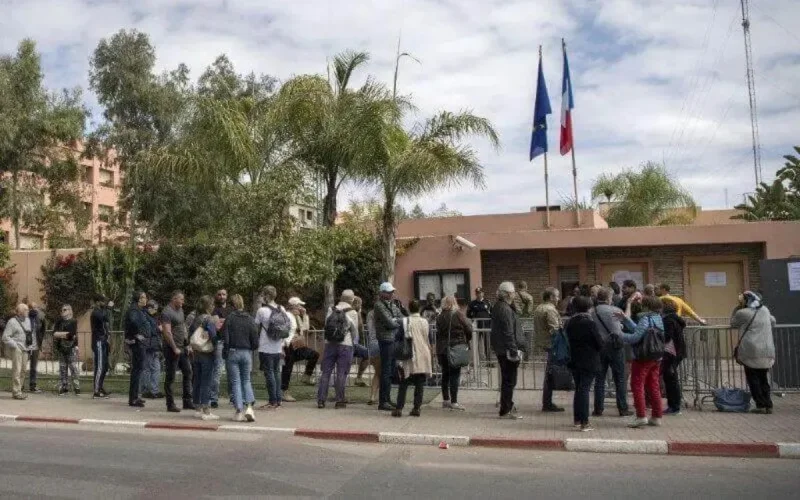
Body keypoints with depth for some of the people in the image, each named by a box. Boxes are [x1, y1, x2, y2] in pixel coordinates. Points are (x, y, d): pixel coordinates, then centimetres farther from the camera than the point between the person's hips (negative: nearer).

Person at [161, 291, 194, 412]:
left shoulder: (180, 310, 14)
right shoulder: (167, 312, -13)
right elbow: (167, 332, -19)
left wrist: (187, 345, 16)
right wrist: (174, 348, -20)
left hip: (182, 348, 9)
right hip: (172, 348, -9)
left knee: (188, 373, 8)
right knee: (170, 377, 0)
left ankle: (187, 401, 14)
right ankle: (170, 404, 7)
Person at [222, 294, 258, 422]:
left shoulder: (229, 318, -7)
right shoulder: (249, 319, 1)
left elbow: (225, 338, -10)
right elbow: (255, 340, 0)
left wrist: (225, 351, 4)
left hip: (232, 353, -2)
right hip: (246, 353, 2)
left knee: (235, 382, 5)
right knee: (246, 380, 15)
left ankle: (239, 411, 3)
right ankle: (249, 406, -2)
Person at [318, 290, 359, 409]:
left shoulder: (331, 310, 5)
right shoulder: (352, 313, -4)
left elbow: (326, 326, 8)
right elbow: (355, 331, 2)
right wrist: (354, 343, 19)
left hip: (330, 343, 3)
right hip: (345, 345, -3)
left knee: (326, 372, 7)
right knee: (341, 373, 3)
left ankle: (321, 400, 8)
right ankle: (340, 401, 6)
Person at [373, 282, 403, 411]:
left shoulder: (393, 304, 16)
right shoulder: (379, 305, -10)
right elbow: (390, 323, -17)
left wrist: (395, 320, -7)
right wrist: (399, 321, 1)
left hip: (395, 340, 8)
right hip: (386, 340, -8)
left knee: (391, 370, 13)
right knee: (386, 371, -6)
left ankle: (387, 399, 22)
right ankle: (383, 402, -1)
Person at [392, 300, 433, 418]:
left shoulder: (406, 322, -5)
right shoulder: (425, 322, 3)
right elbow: (429, 340, 10)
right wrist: (430, 355, 21)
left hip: (410, 358, -2)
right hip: (424, 358, 2)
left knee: (403, 384, 2)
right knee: (420, 384, 6)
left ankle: (399, 408, -3)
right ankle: (417, 408, 5)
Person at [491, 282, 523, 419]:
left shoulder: (497, 307, 12)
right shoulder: (506, 309, -19)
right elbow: (509, 333, -22)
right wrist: (514, 351, -20)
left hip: (500, 348, 10)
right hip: (507, 349, -10)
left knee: (506, 378, 22)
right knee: (509, 380, -2)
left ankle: (507, 404, 35)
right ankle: (505, 410, 4)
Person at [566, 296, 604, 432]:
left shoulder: (570, 323, 3)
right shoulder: (590, 323, -15)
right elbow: (600, 343, -11)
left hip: (575, 361, 6)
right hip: (589, 362, -5)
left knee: (578, 389, 16)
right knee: (584, 390, -4)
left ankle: (577, 420, 23)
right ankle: (584, 423, -3)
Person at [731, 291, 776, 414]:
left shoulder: (742, 313, -8)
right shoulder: (765, 310, 10)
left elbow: (733, 323, 8)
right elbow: (773, 322, 26)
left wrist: (738, 307, 7)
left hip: (751, 351, -5)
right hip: (767, 352, 5)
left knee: (753, 379, 3)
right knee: (764, 379, 13)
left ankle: (761, 405, 0)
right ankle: (768, 406, 12)